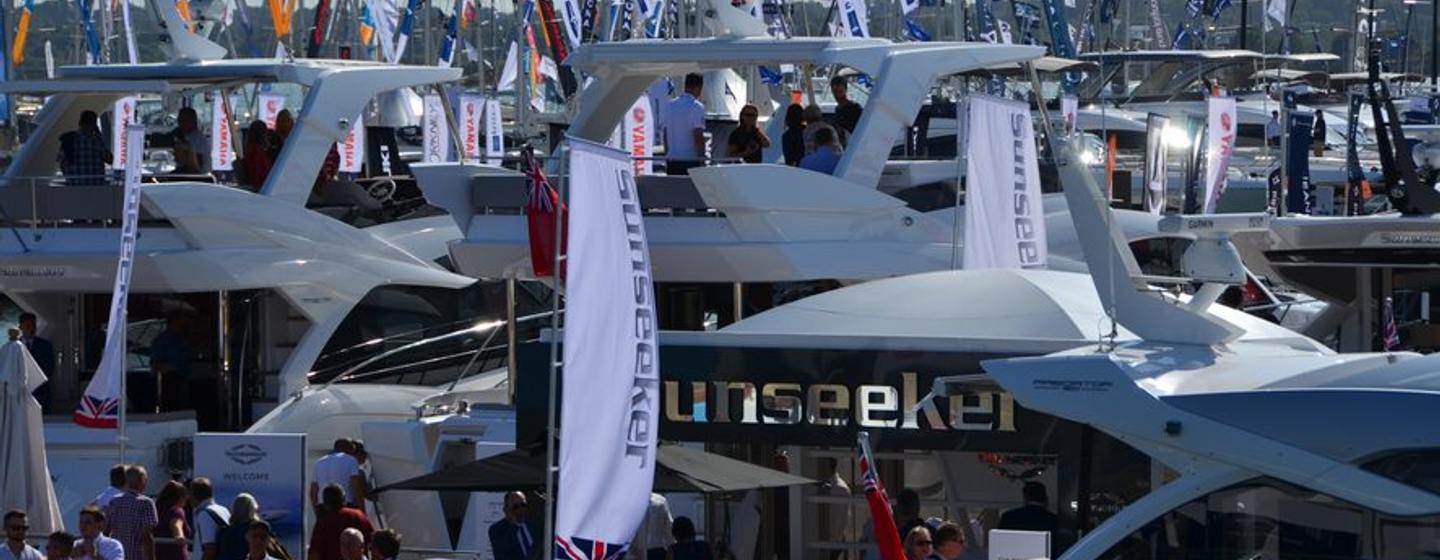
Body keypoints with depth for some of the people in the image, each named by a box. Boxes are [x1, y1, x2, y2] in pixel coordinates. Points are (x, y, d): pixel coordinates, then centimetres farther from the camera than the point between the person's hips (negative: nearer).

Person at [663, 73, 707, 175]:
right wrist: (702, 159, -9)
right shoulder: (697, 107, -9)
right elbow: (698, 136, -14)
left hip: (671, 161, 7)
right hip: (690, 160, -7)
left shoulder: (669, 106, 11)